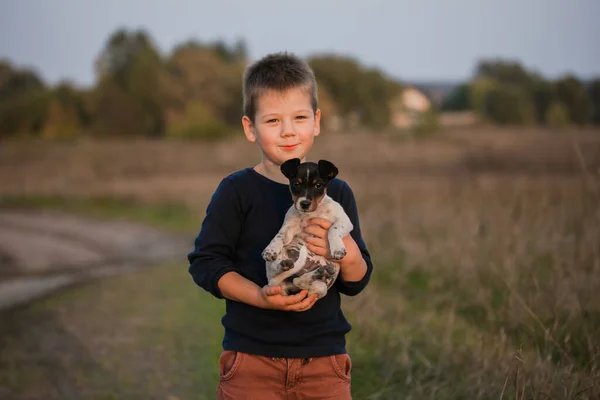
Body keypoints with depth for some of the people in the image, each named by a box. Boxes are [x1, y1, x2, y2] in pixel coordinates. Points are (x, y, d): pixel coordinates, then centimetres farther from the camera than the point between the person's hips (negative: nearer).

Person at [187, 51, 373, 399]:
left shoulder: (337, 193, 5)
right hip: (252, 355, -2)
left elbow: (357, 283, 6)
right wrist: (260, 297, -19)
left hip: (324, 357, 3)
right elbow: (205, 262, -6)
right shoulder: (237, 191, -4)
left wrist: (349, 255, -18)